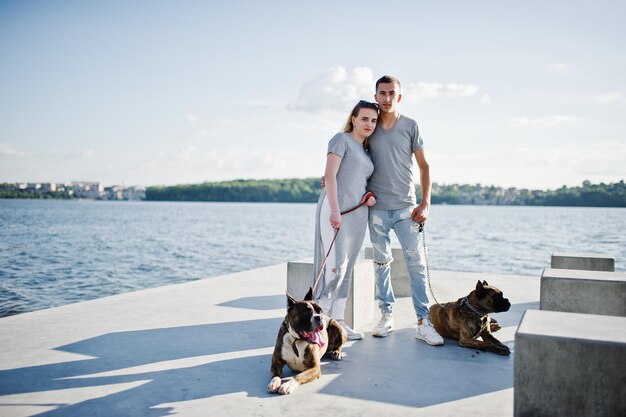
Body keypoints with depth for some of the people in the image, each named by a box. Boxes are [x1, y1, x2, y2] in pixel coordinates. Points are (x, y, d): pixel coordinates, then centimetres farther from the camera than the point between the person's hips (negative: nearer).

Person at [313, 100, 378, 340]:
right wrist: (335, 210, -20)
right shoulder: (342, 140, 0)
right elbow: (330, 175, -11)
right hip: (336, 209, -8)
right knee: (336, 266, -13)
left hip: (357, 213, 8)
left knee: (347, 269, 7)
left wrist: (371, 196, 4)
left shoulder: (366, 151, 21)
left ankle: (337, 321, 13)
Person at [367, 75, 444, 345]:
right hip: (376, 206, 2)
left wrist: (425, 202, -2)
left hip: (405, 206, -1)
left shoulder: (410, 126, 4)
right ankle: (386, 315, 18)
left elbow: (423, 166, 5)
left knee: (416, 262, -5)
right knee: (381, 262, 7)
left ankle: (424, 322, 0)